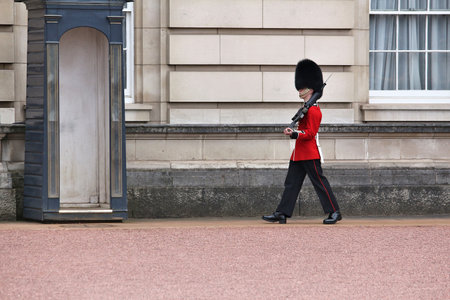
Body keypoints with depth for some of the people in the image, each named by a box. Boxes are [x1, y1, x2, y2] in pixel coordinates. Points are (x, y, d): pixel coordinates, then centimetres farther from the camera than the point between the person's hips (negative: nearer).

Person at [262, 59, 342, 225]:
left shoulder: (313, 110, -15)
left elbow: (310, 133, -21)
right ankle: (282, 213, 7)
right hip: (299, 153, 10)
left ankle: (335, 212, 2)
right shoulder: (307, 108, 16)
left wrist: (294, 134, -30)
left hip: (309, 154, -10)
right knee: (291, 183, 7)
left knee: (320, 182, -4)